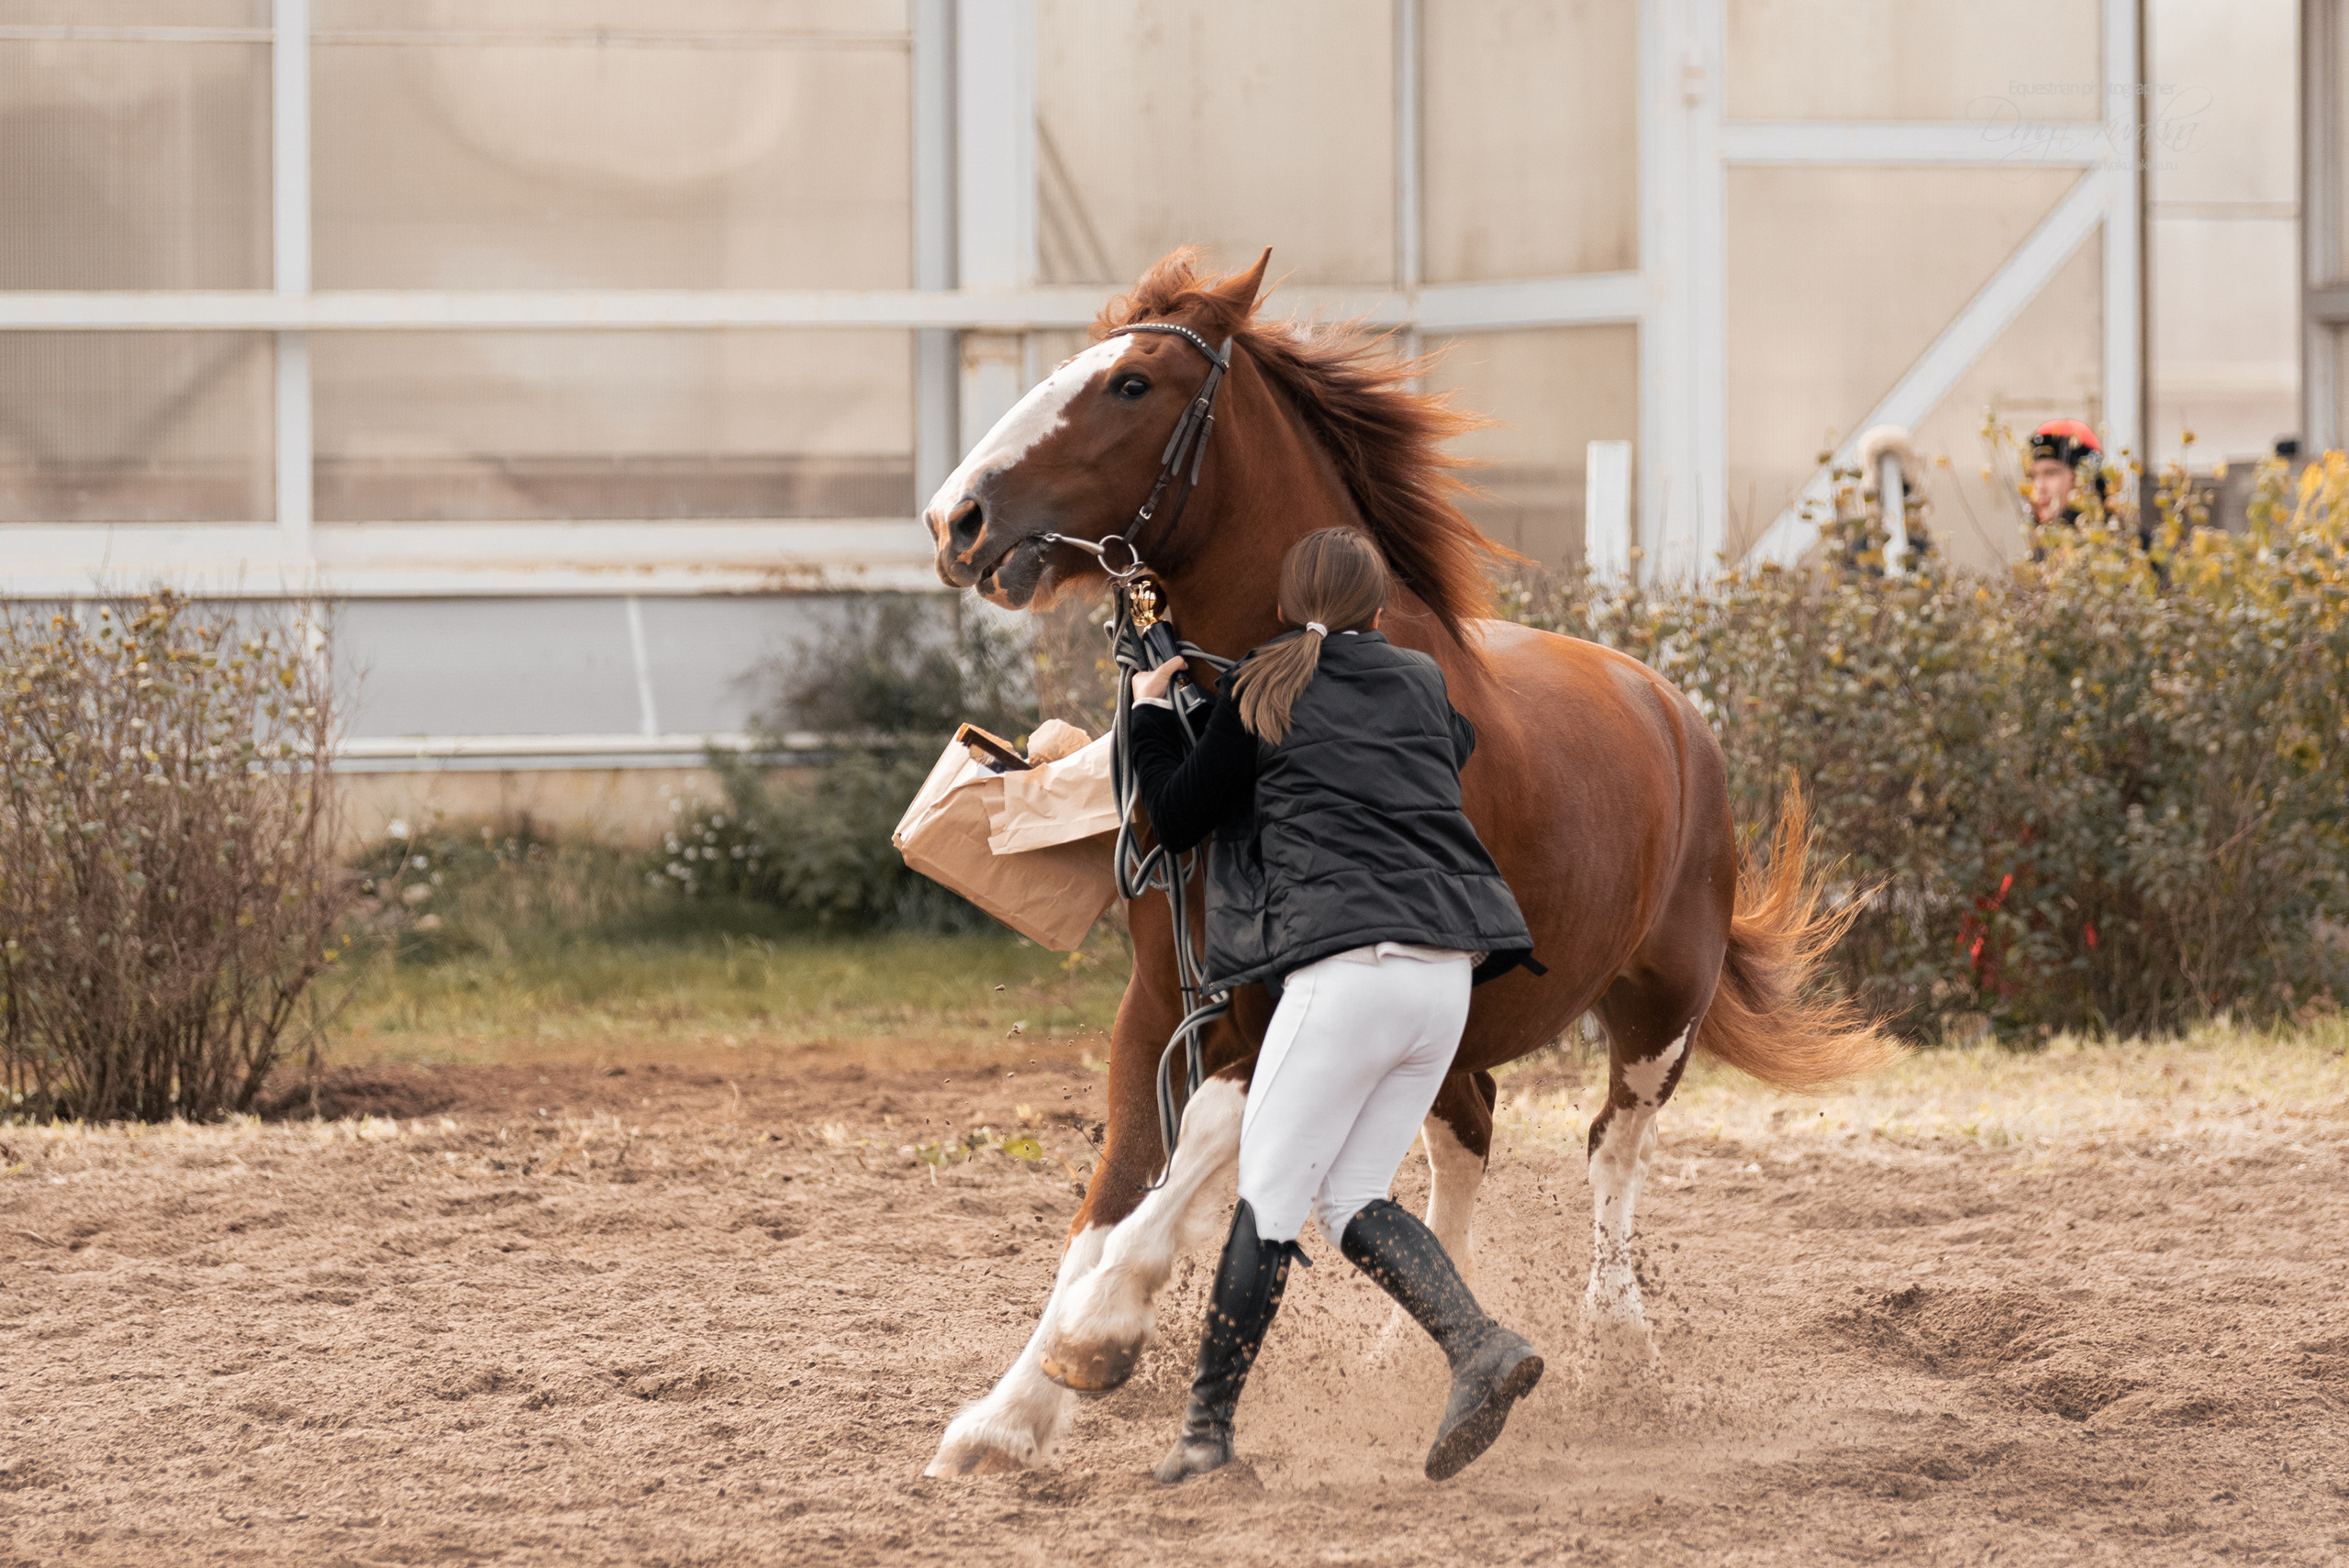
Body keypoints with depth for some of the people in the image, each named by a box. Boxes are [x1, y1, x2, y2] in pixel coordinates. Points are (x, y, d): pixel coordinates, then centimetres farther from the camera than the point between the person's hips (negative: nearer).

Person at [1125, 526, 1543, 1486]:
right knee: (1351, 1198, 11)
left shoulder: (1261, 692, 4)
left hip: (1346, 965, -5)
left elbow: (1175, 820, 12)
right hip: (1447, 976, 5)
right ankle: (1480, 1347, -11)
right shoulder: (1423, 684, 17)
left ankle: (1208, 1424, -1)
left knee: (1269, 1195, 0)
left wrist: (1150, 711, 27)